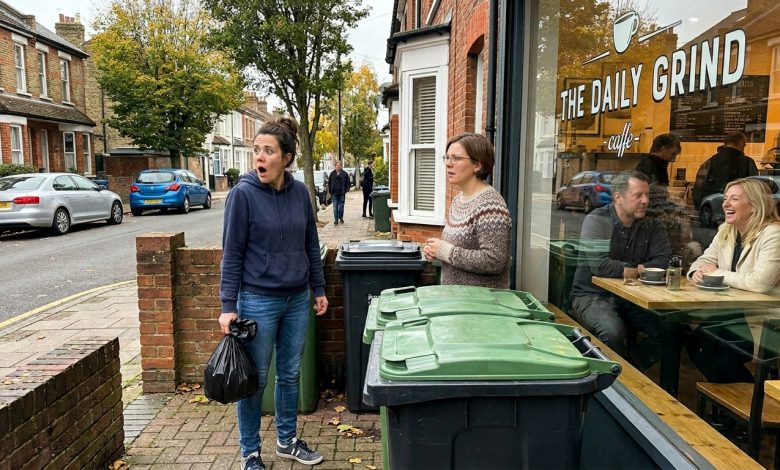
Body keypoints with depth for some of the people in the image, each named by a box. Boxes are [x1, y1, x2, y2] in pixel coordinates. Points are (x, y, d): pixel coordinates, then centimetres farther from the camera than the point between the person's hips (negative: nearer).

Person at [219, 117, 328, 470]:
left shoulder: (300, 192, 1)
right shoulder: (243, 194, -12)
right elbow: (232, 254, -11)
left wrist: (318, 289, 11)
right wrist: (228, 306, -13)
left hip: (297, 300, 5)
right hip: (258, 301, -4)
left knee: (290, 374, 17)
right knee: (255, 380, 8)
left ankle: (287, 440, 36)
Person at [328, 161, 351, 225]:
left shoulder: (345, 174, 3)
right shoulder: (332, 174, 6)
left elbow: (348, 183, 4)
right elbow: (329, 183, 10)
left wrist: (346, 191, -6)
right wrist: (330, 191, 3)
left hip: (342, 193, -1)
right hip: (334, 193, 1)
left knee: (341, 206, 5)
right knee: (335, 206, 0)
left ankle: (341, 218, 20)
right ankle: (336, 219, 3)